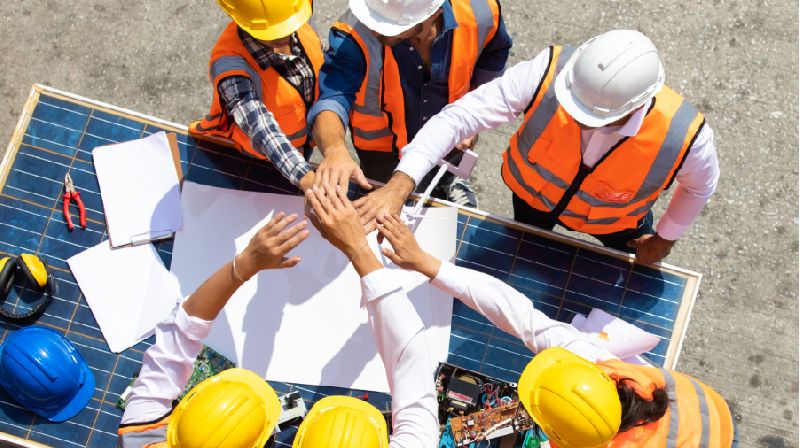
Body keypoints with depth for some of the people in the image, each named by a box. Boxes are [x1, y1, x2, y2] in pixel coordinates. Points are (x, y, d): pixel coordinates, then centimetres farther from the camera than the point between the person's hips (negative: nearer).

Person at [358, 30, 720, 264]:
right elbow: (460, 115, -42)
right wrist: (400, 186, -52)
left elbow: (700, 183, -15)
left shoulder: (684, 136, -41)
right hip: (535, 192, 1)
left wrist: (666, 237, -1)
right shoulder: (550, 71, -45)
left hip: (612, 214, 0)